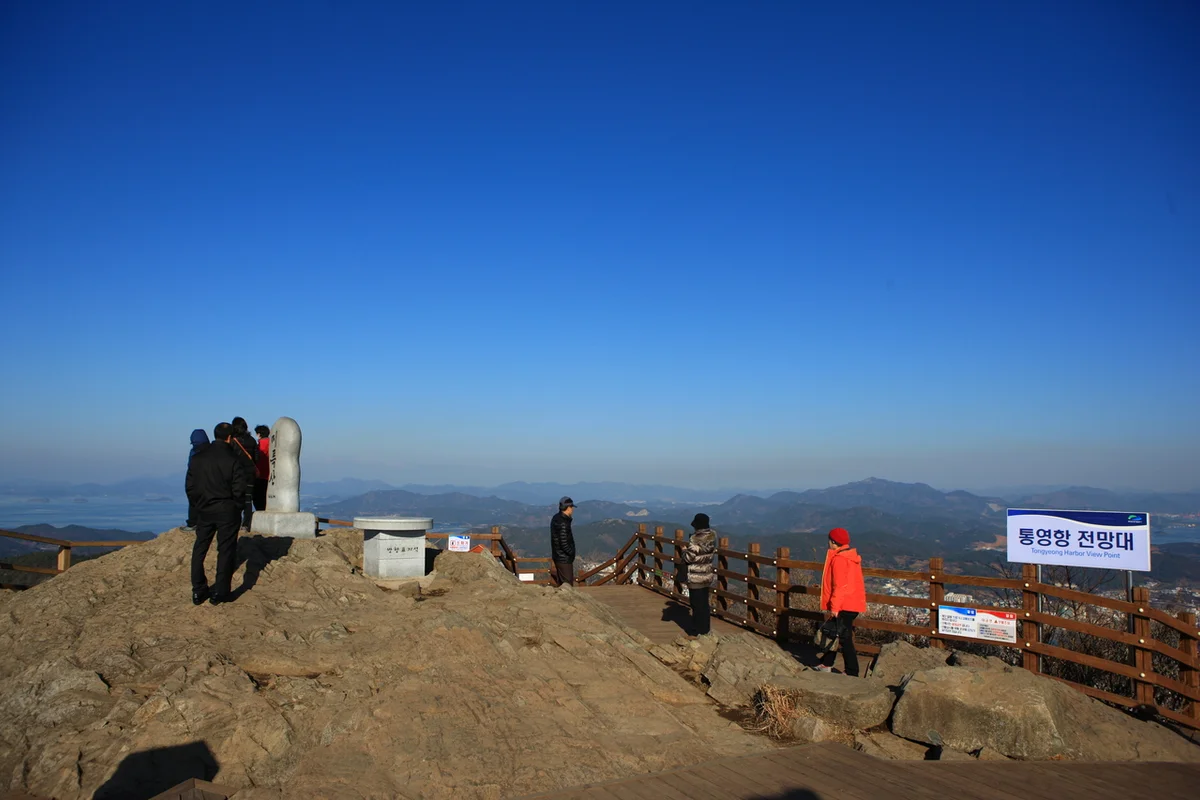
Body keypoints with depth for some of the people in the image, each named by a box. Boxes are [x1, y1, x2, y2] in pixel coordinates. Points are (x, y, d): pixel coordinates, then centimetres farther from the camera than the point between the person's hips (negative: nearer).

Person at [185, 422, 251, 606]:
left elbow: (190, 485, 6)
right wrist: (238, 507, 3)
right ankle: (220, 593, 4)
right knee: (225, 551, 4)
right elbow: (239, 489, -13)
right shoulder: (234, 459, -11)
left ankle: (198, 592, 15)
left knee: (199, 549, 14)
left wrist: (197, 504, 16)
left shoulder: (198, 457, 2)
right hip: (227, 511, -4)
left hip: (204, 510, 4)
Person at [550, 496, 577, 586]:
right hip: (564, 559, -10)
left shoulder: (556, 518, 6)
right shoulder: (563, 523, -24)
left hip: (558, 557, 10)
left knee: (560, 583, 17)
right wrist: (571, 553, -10)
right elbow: (564, 544, -25)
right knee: (567, 584, -4)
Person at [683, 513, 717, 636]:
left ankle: (697, 631, 9)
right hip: (707, 575, 7)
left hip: (696, 577, -7)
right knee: (704, 603, 17)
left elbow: (689, 558, -20)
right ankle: (705, 628, 26)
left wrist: (685, 550, 0)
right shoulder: (712, 537, 1)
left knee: (697, 604, 2)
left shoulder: (695, 539, -22)